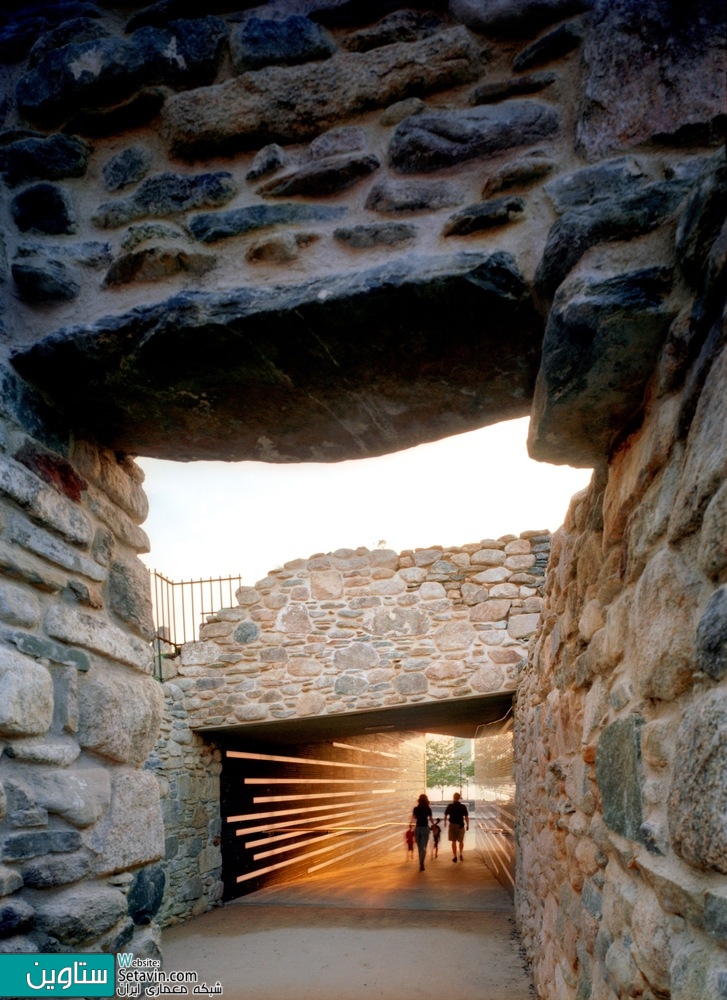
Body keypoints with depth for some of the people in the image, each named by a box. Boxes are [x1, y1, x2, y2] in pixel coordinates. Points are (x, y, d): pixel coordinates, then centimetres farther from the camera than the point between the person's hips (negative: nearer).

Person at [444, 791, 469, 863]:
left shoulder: (450, 806, -6)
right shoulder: (463, 806, -8)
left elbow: (446, 815, 5)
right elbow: (466, 816, -8)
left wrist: (445, 822, 23)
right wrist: (467, 825, 4)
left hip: (452, 825, 0)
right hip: (460, 825, 0)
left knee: (453, 841, 7)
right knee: (461, 841, 17)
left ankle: (455, 856, 6)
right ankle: (460, 854, 7)